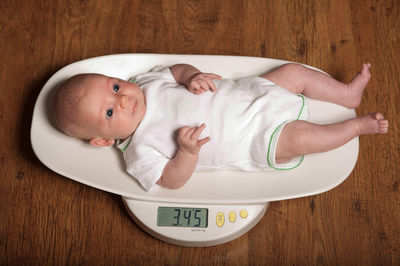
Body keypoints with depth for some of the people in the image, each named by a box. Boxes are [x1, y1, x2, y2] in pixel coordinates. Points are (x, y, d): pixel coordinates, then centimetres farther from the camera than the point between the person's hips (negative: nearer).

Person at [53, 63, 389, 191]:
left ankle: (348, 93, 23)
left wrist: (193, 76, -11)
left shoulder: (146, 82, 1)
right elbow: (173, 180, -16)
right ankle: (358, 125, 7)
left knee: (294, 71, 1)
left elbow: (178, 69, 11)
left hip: (247, 93, 6)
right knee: (300, 137, -21)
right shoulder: (139, 153, -15)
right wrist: (188, 151, -33)